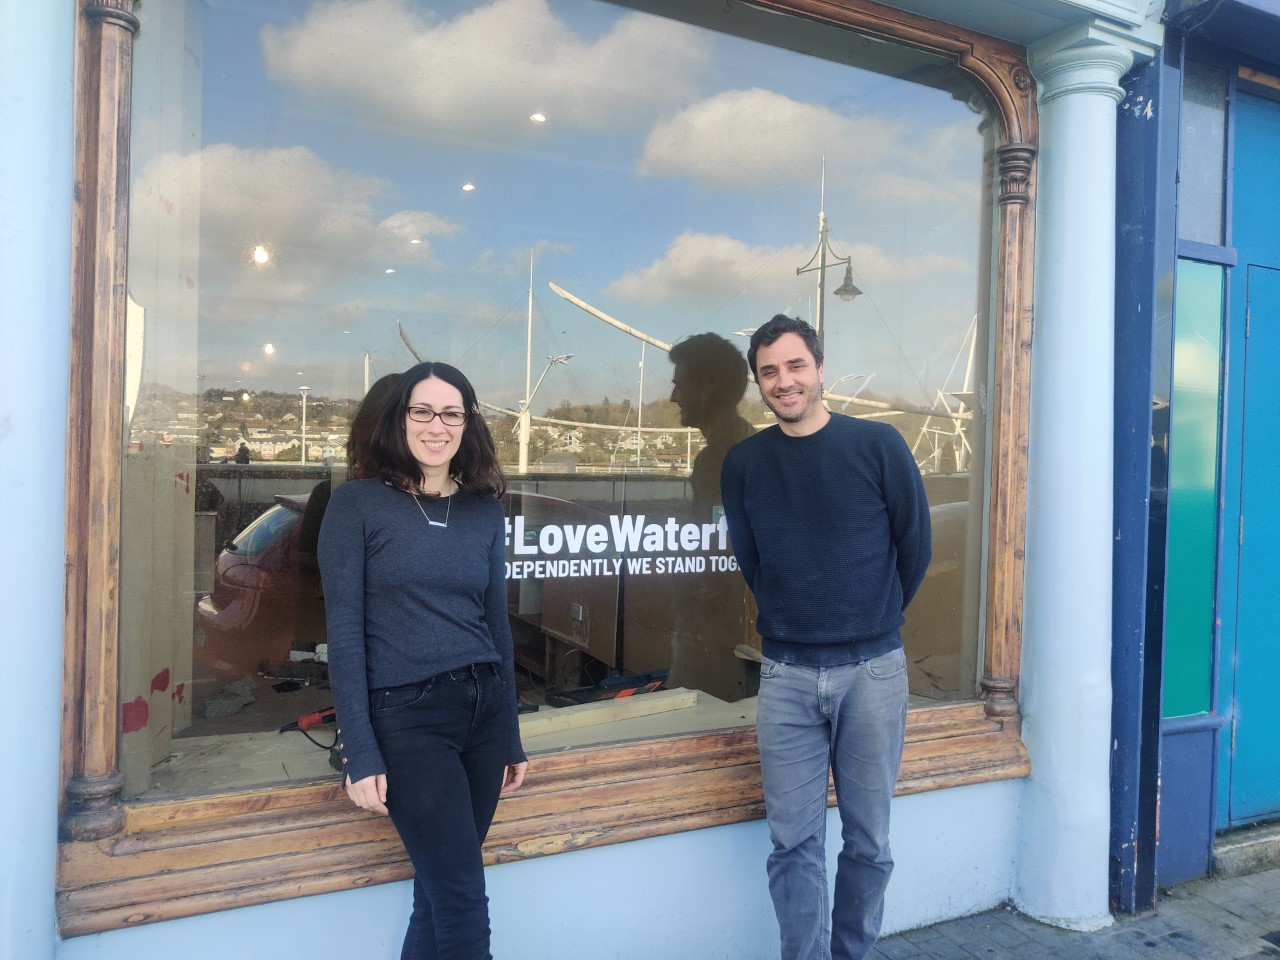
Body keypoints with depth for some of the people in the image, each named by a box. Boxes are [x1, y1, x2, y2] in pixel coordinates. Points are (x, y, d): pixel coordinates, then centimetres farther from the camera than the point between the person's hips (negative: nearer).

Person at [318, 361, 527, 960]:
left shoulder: (484, 511, 9)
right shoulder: (356, 504, -3)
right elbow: (344, 632, -6)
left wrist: (510, 739, 14)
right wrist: (360, 754, -11)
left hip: (485, 708, 4)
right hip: (406, 717, -4)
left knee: (439, 894, 11)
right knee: (464, 906, -4)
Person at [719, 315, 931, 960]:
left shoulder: (878, 445, -3)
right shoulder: (743, 464, 3)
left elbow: (914, 544, 5)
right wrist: (794, 624, 12)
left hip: (872, 670, -1)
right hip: (786, 673, 1)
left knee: (868, 840, 11)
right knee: (794, 843, 4)